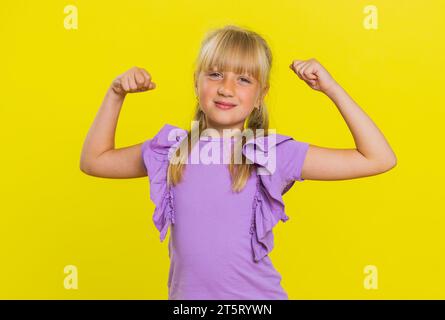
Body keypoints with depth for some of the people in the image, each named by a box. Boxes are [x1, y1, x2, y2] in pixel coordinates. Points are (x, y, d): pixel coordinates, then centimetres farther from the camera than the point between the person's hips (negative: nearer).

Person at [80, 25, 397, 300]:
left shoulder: (275, 154, -11)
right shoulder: (171, 150, -4)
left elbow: (379, 159, -10)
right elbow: (94, 161, 8)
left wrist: (332, 89, -13)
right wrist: (116, 94, -1)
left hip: (257, 296, -1)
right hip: (186, 294, 2)